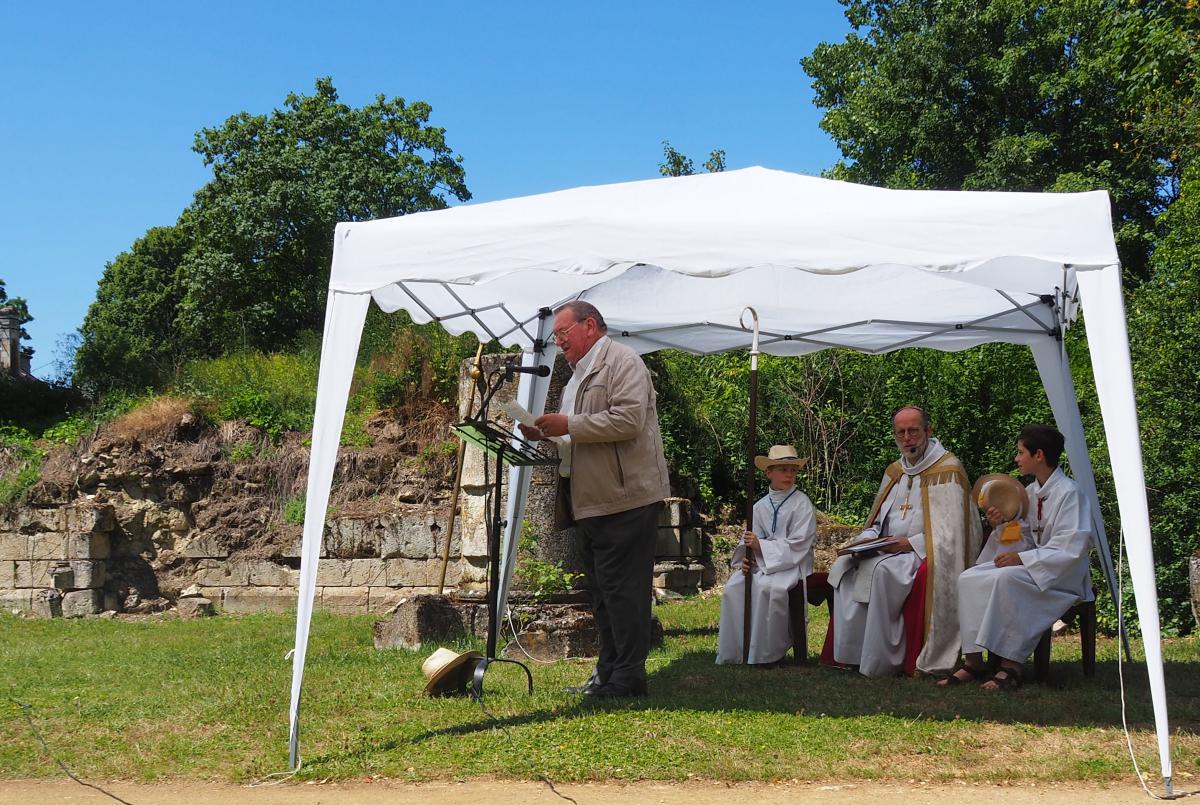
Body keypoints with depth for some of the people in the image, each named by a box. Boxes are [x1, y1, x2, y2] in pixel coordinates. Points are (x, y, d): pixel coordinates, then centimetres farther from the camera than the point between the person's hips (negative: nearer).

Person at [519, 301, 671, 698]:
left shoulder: (623, 361, -7)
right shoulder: (579, 374, 22)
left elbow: (629, 420, -21)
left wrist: (569, 425, -18)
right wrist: (547, 435, 10)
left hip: (624, 498, -10)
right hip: (591, 501, 10)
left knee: (622, 589, -7)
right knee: (601, 591, 13)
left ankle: (628, 679, -3)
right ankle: (608, 672, 20)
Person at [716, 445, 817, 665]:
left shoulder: (802, 503, -3)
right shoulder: (760, 506, 13)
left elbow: (798, 544, -12)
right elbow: (750, 539, 11)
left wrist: (761, 545, -18)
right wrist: (746, 558, -12)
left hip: (791, 564, -5)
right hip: (760, 562, 5)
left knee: (768, 587, -35)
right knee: (733, 587, -21)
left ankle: (766, 653, -22)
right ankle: (733, 651, -14)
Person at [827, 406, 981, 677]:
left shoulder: (947, 471, -6)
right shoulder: (895, 472, 17)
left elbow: (951, 530, -13)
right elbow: (878, 521, 22)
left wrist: (910, 543, -19)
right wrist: (869, 538, 0)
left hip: (925, 554, -8)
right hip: (888, 550, 8)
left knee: (882, 570, -34)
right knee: (844, 566, -14)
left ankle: (882, 661, -25)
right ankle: (850, 653, -13)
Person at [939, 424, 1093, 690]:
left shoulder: (1069, 493, -13)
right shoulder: (1030, 492, 12)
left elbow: (1071, 549, -20)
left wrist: (1022, 559, -23)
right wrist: (1003, 524, -2)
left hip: (1062, 574, -8)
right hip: (1032, 565, 8)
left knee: (1005, 578, -34)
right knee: (970, 578, -13)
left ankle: (1010, 666, -30)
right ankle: (973, 660, -19)